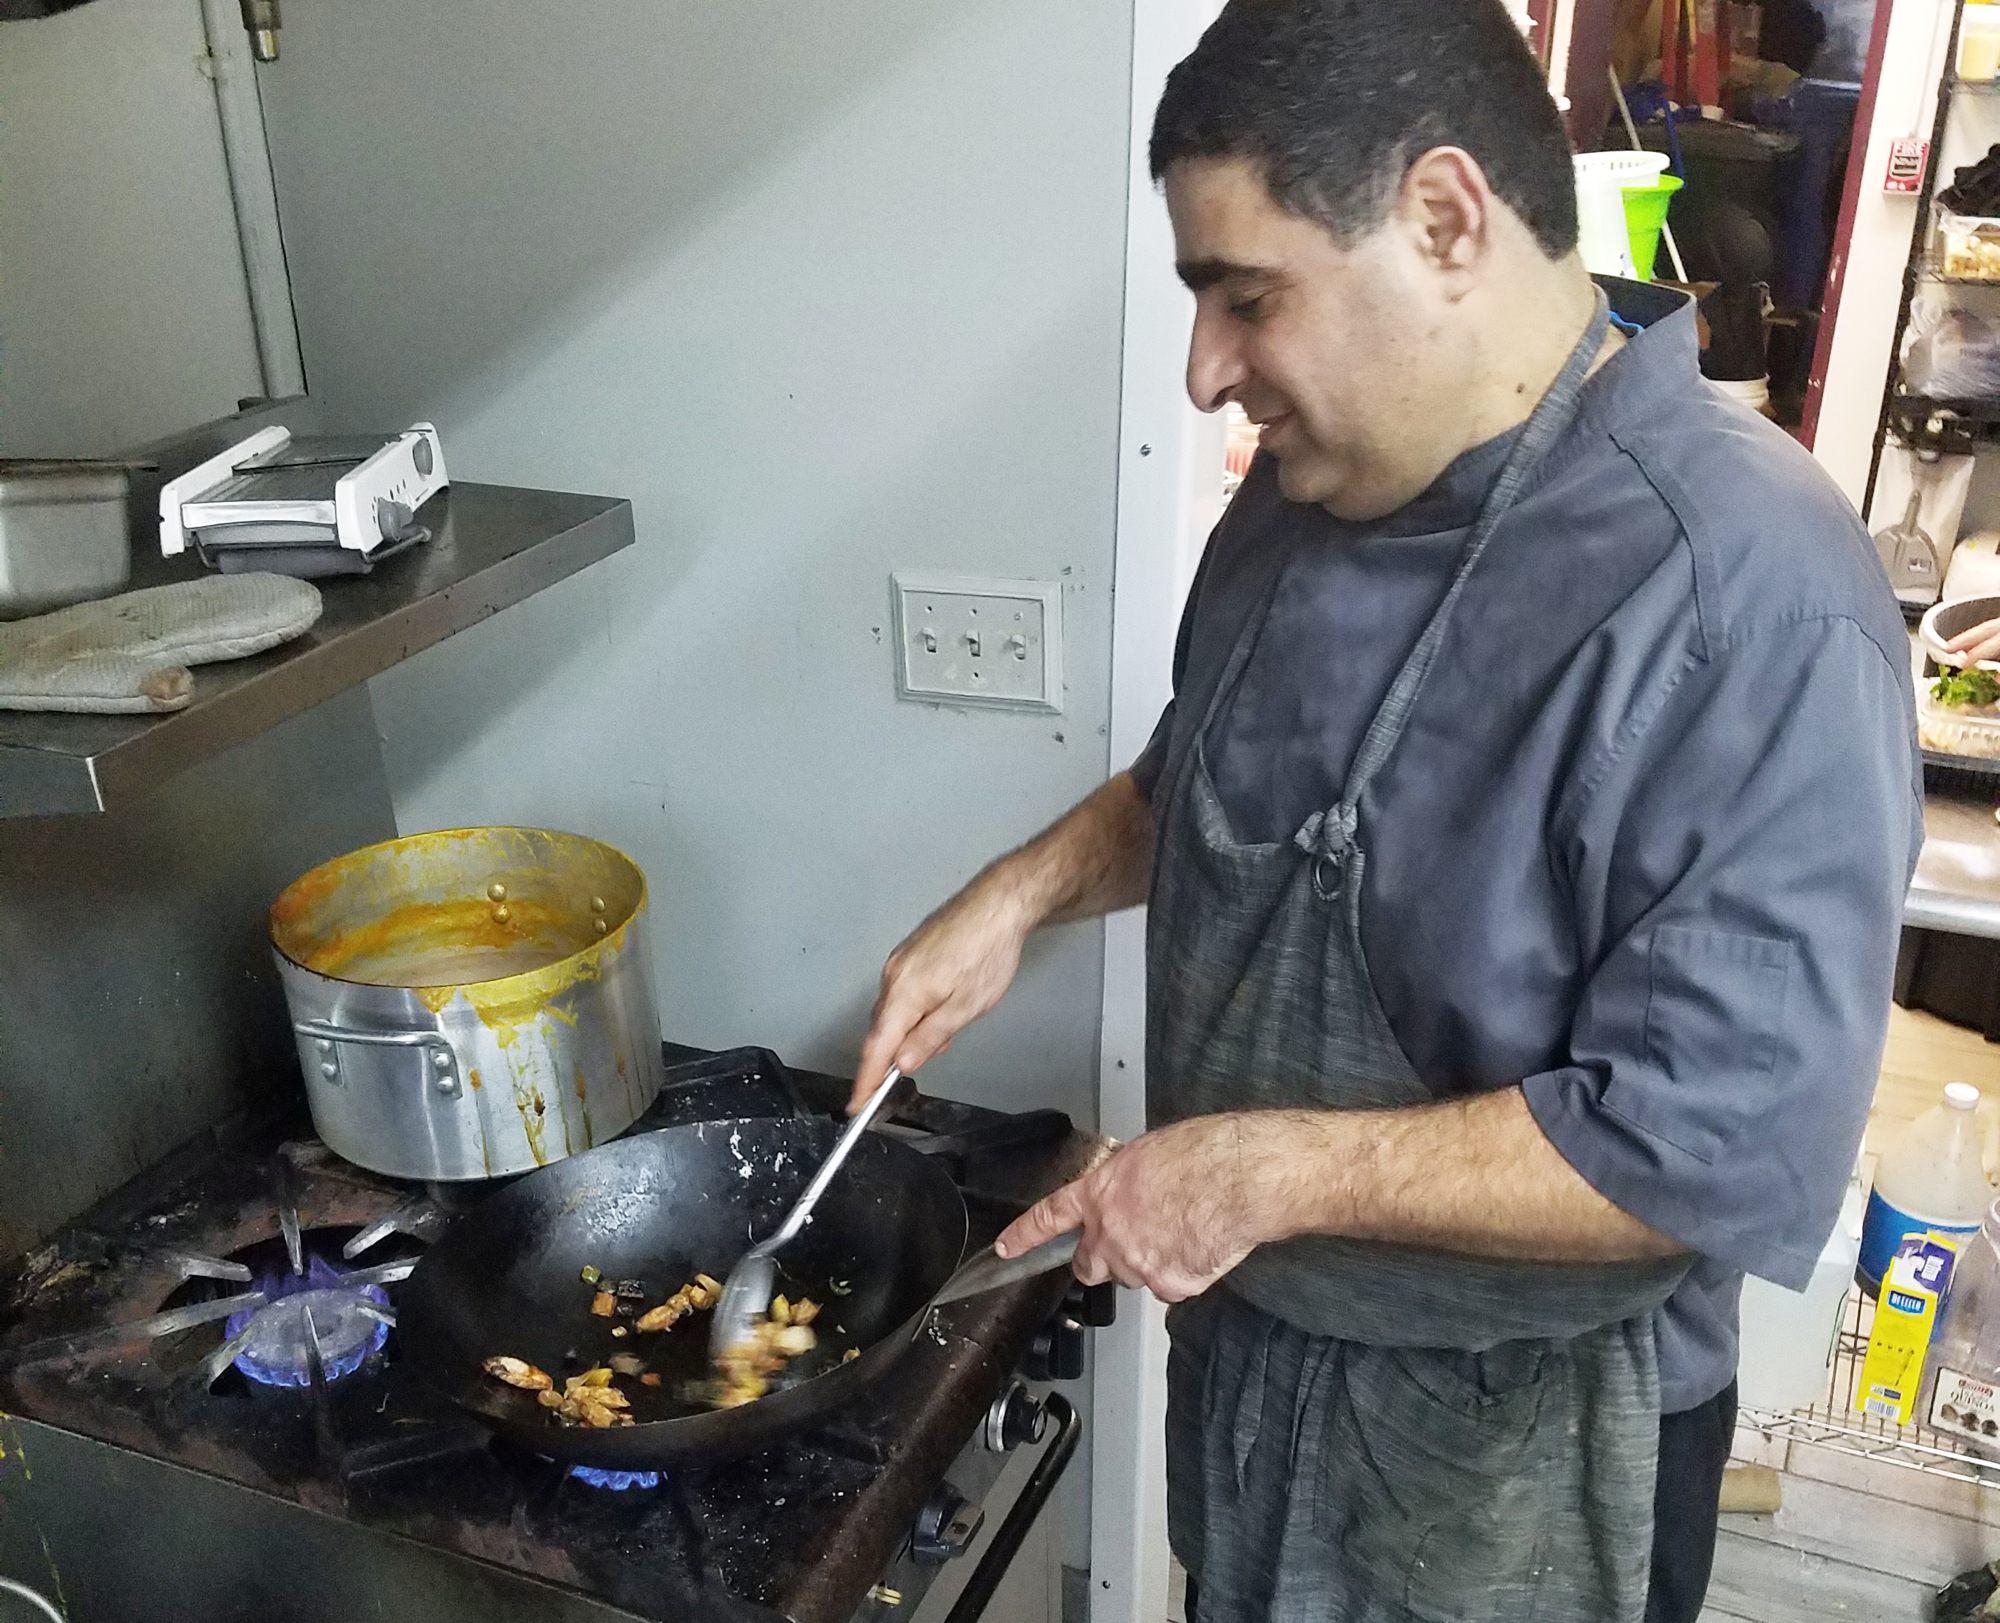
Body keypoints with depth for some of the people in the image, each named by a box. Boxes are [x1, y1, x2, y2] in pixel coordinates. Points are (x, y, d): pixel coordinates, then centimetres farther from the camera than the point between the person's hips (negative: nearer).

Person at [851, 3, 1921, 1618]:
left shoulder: (1746, 595, -29)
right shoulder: (1318, 481, -3)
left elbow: (1724, 1144, -30)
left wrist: (1278, 1166, -26)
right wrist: (1024, 888, -3)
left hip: (1512, 1444, -6)